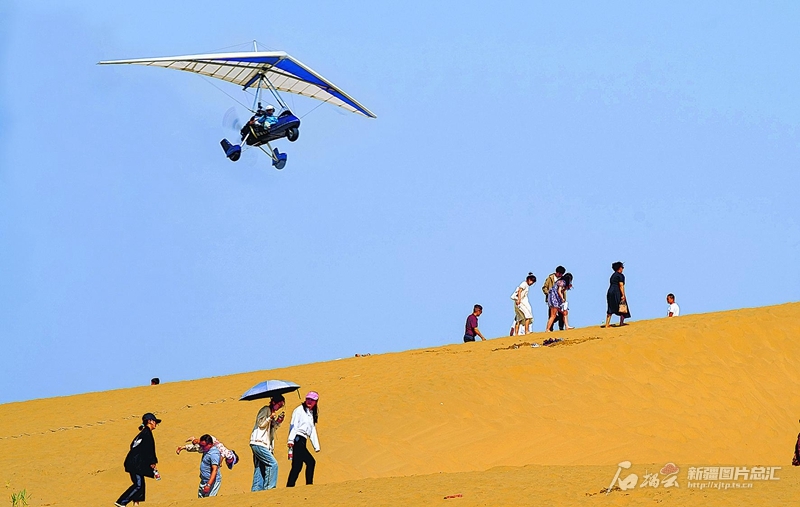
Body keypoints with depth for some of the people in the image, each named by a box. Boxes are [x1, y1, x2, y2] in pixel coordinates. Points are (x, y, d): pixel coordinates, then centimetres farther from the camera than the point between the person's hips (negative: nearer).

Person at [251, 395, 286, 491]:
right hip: (258, 443, -10)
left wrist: (278, 421, 9)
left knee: (260, 469, 6)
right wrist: (270, 418, -23)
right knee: (273, 464, -17)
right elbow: (261, 424, -11)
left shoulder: (271, 412, 22)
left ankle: (256, 490, 5)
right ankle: (269, 487, -19)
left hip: (263, 444, 10)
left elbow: (272, 428, 24)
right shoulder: (266, 410, -4)